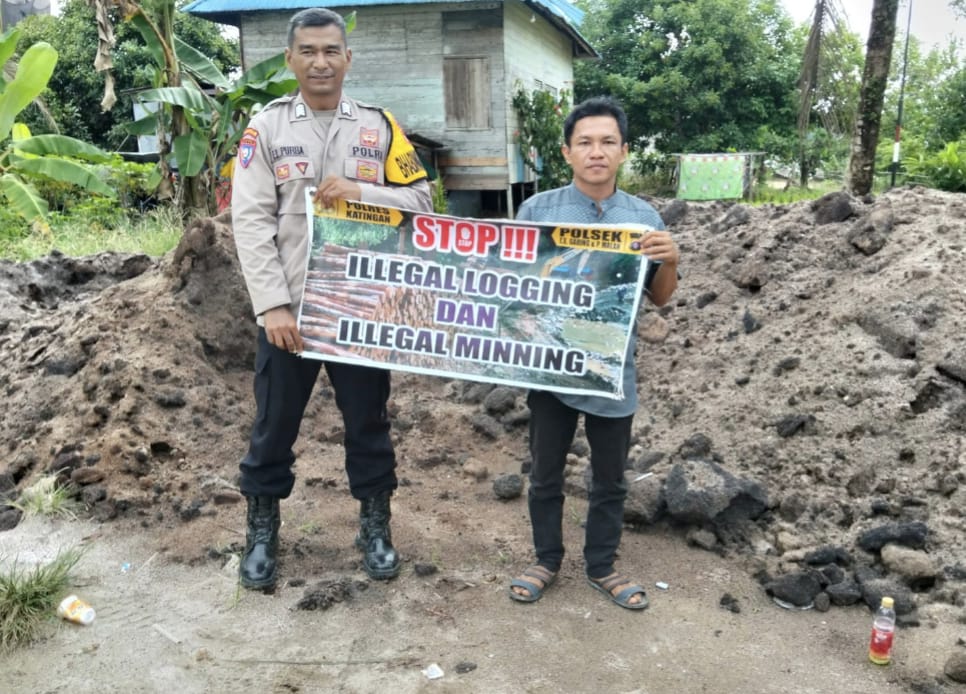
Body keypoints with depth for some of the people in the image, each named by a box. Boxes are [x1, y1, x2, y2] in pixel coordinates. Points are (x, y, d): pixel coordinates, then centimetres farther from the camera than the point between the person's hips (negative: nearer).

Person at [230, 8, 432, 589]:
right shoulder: (267, 127, 0)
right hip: (289, 307, -1)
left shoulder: (379, 126, 5)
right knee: (275, 423, 10)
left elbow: (421, 201, 3)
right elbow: (251, 220, -7)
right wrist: (273, 304, -15)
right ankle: (262, 530, 30)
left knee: (368, 420, 12)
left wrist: (360, 192, -15)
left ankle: (375, 526, 29)